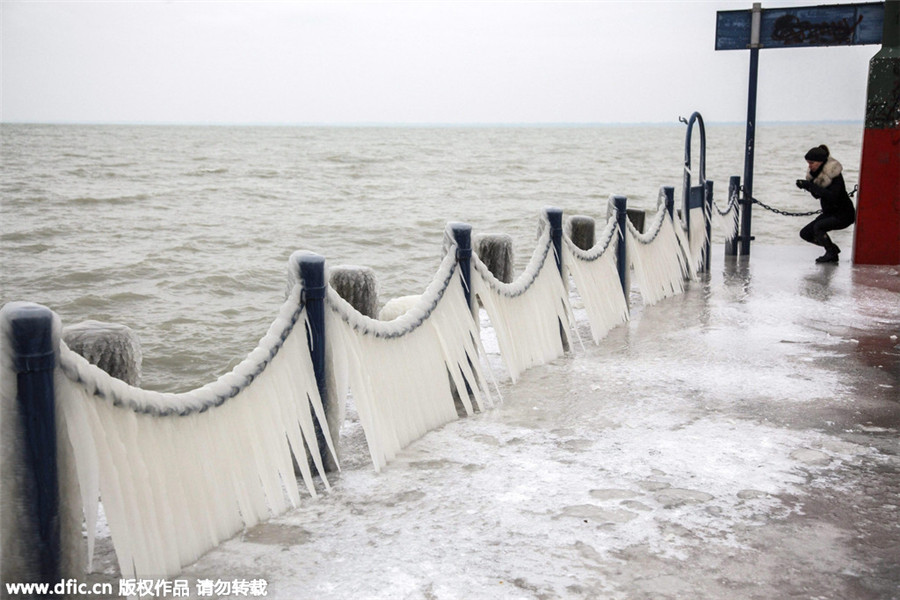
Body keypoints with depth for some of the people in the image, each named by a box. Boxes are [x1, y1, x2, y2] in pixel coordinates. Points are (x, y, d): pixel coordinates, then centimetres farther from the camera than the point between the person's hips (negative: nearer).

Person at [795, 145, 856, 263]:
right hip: (829, 212, 9)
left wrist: (811, 186, -36)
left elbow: (832, 196, -35)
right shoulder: (817, 172, 1)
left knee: (818, 226, -28)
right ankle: (832, 249, 18)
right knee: (805, 233, 3)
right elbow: (817, 195, 5)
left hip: (843, 214, -9)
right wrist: (806, 185, -15)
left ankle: (831, 254, -9)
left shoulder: (834, 174, -23)